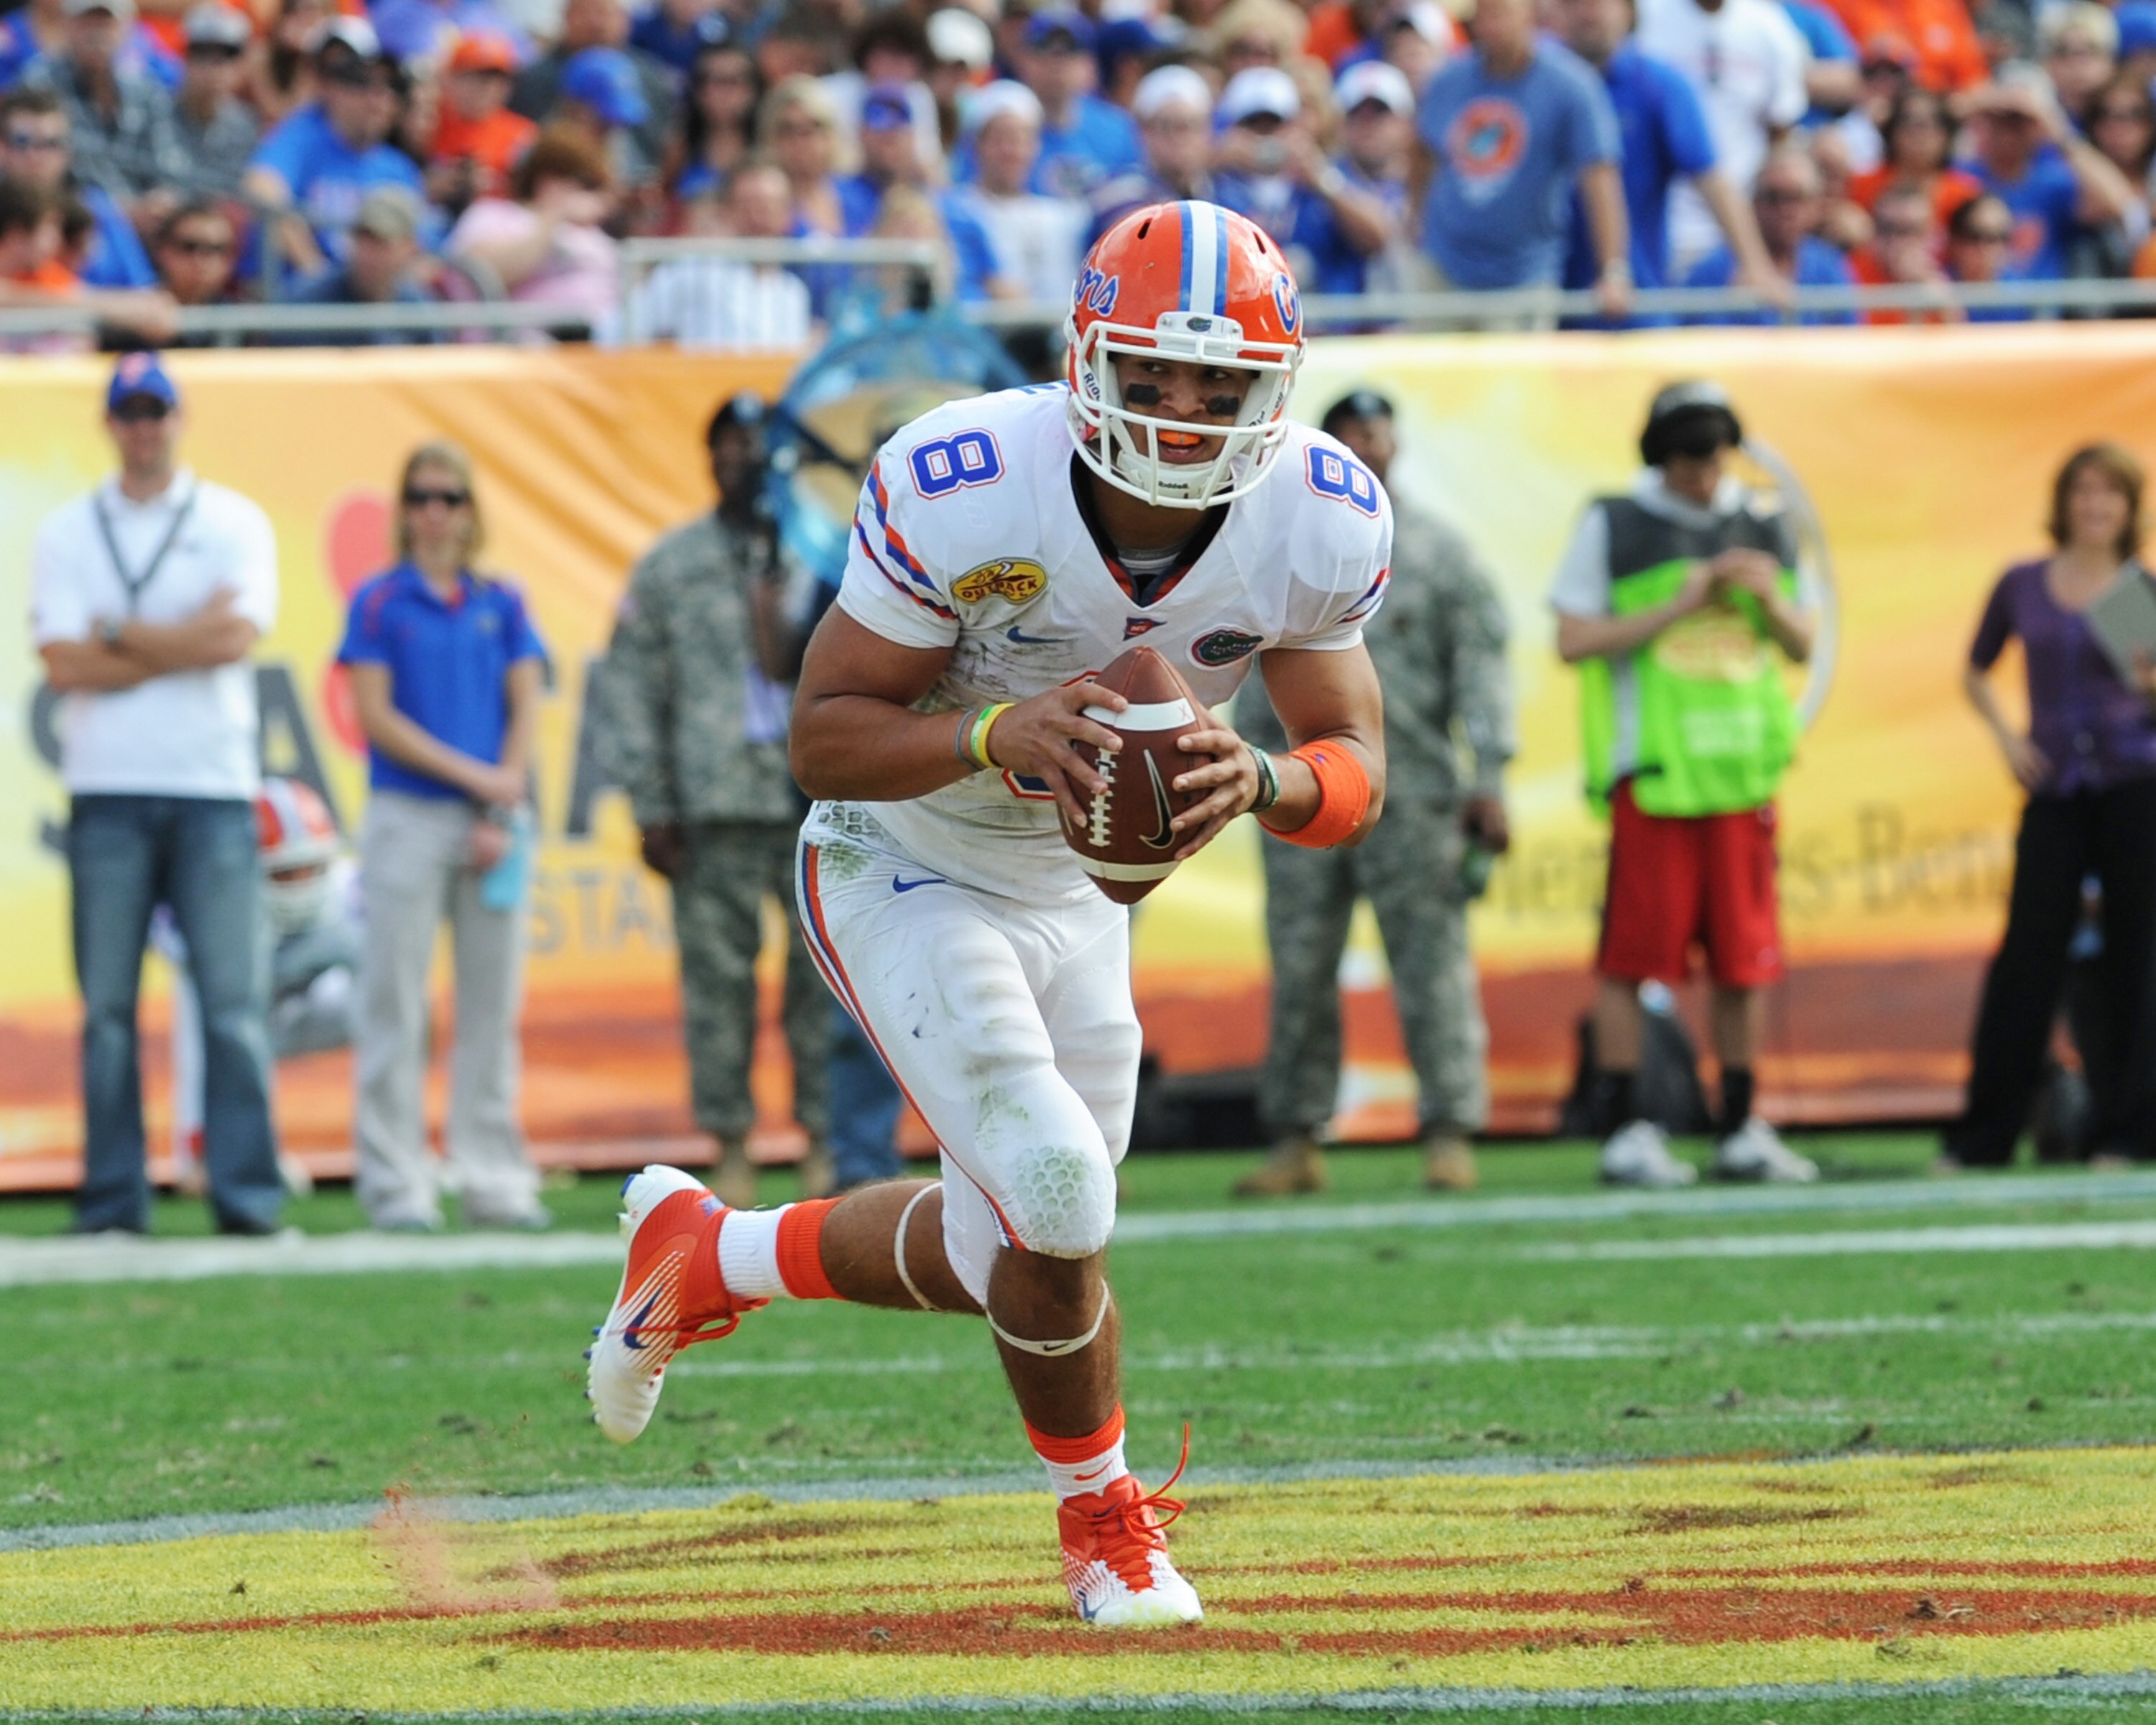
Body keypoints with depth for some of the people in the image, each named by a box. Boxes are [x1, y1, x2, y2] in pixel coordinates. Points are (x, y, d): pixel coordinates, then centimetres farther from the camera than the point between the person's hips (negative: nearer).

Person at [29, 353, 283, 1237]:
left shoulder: (234, 523, 8)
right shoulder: (67, 533, 10)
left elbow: (236, 636, -8)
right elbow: (63, 664, -3)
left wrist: (121, 636, -3)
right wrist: (182, 641, -6)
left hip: (213, 788, -1)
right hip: (108, 792, 1)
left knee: (234, 996, -6)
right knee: (106, 1003, 0)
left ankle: (247, 1193, -5)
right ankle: (112, 1196, 3)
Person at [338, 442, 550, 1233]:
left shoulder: (502, 605, 11)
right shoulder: (380, 603, 3)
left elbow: (525, 711, 7)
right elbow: (375, 714, -4)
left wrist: (502, 815, -6)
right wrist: (472, 775, -11)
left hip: (494, 818, 3)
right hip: (408, 818, -3)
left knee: (493, 1003, 3)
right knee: (396, 1004, -4)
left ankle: (497, 1185, 6)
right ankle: (396, 1185, -2)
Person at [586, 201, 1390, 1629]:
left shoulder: (1318, 524, -18)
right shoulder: (960, 492, -30)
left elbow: (1357, 773, -11)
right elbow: (826, 735, -22)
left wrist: (1260, 783, -35)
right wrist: (996, 734, -42)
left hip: (1076, 897, 6)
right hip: (909, 876, -6)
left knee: (999, 1259, 13)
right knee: (1060, 1206, -20)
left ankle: (711, 1255, 41)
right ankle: (1103, 1512, 8)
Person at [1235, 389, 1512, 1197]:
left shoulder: (1438, 550, 5)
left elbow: (1479, 668, 1)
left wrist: (1487, 778, -7)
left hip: (1410, 791, -3)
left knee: (1431, 963, -5)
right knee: (1299, 970, 3)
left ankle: (1449, 1133, -2)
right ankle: (1296, 1139, 8)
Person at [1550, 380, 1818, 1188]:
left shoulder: (1763, 524, 14)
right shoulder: (1612, 526, 1)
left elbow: (1801, 646, 17)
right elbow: (1574, 639, -5)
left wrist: (1768, 598, -5)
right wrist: (1677, 606, -12)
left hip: (1740, 765, 4)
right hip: (1650, 766, -4)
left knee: (1744, 955, 5)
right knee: (1633, 954, -6)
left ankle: (1740, 1129, 12)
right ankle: (1626, 1133, -1)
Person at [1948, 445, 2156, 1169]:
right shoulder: (2023, 587, 8)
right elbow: (1974, 672, 21)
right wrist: (2006, 738, 5)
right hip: (2056, 789, 1)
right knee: (2029, 951, -3)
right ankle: (1983, 1136, 1)